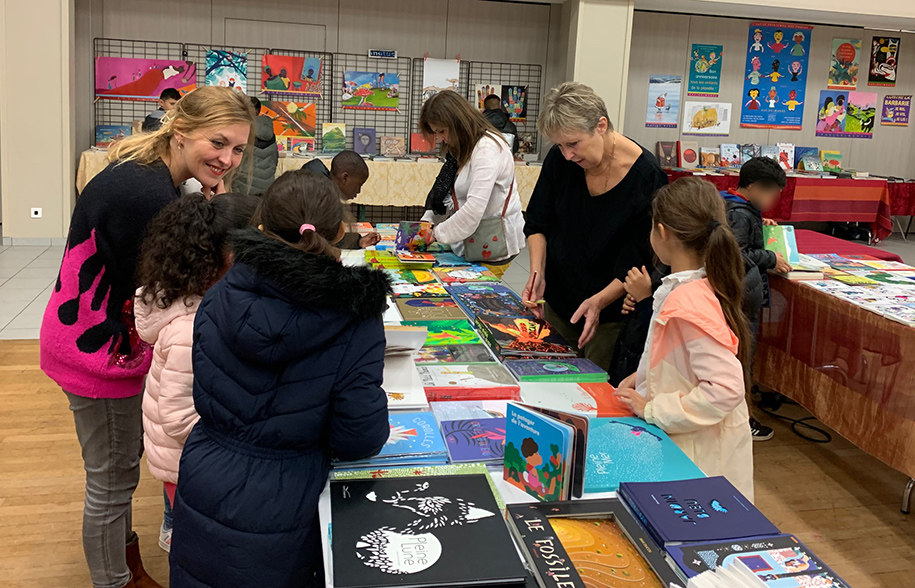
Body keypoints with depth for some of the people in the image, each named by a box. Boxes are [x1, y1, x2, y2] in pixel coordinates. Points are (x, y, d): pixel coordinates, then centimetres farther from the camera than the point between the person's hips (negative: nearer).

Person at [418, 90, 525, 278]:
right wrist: (426, 222, 0)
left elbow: (474, 209, -27)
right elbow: (448, 195, 15)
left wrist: (437, 233, -17)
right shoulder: (460, 148, 13)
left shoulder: (487, 149, -19)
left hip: (494, 243, -8)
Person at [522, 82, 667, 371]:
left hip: (612, 314, -4)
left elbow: (641, 262, -16)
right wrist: (537, 272, -10)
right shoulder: (559, 159, -6)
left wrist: (599, 301, -27)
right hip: (558, 303, 4)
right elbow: (537, 223, 5)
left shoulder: (646, 176, -19)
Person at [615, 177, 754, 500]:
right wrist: (645, 375, 7)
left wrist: (652, 409, -22)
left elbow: (726, 388, -31)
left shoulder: (689, 301, -26)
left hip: (698, 454, -9)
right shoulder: (703, 287, 2)